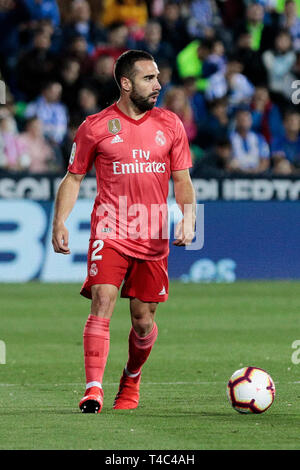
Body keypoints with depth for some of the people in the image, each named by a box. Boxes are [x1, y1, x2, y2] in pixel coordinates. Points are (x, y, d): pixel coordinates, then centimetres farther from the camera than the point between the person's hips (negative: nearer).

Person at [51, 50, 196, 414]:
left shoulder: (170, 124, 8)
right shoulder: (95, 127, 0)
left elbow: (182, 180, 12)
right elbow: (73, 179, 8)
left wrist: (188, 217, -6)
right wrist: (59, 222, -5)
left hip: (153, 238, 3)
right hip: (110, 233, -3)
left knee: (143, 321, 7)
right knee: (102, 303, -20)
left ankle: (131, 380, 33)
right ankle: (94, 389, -23)